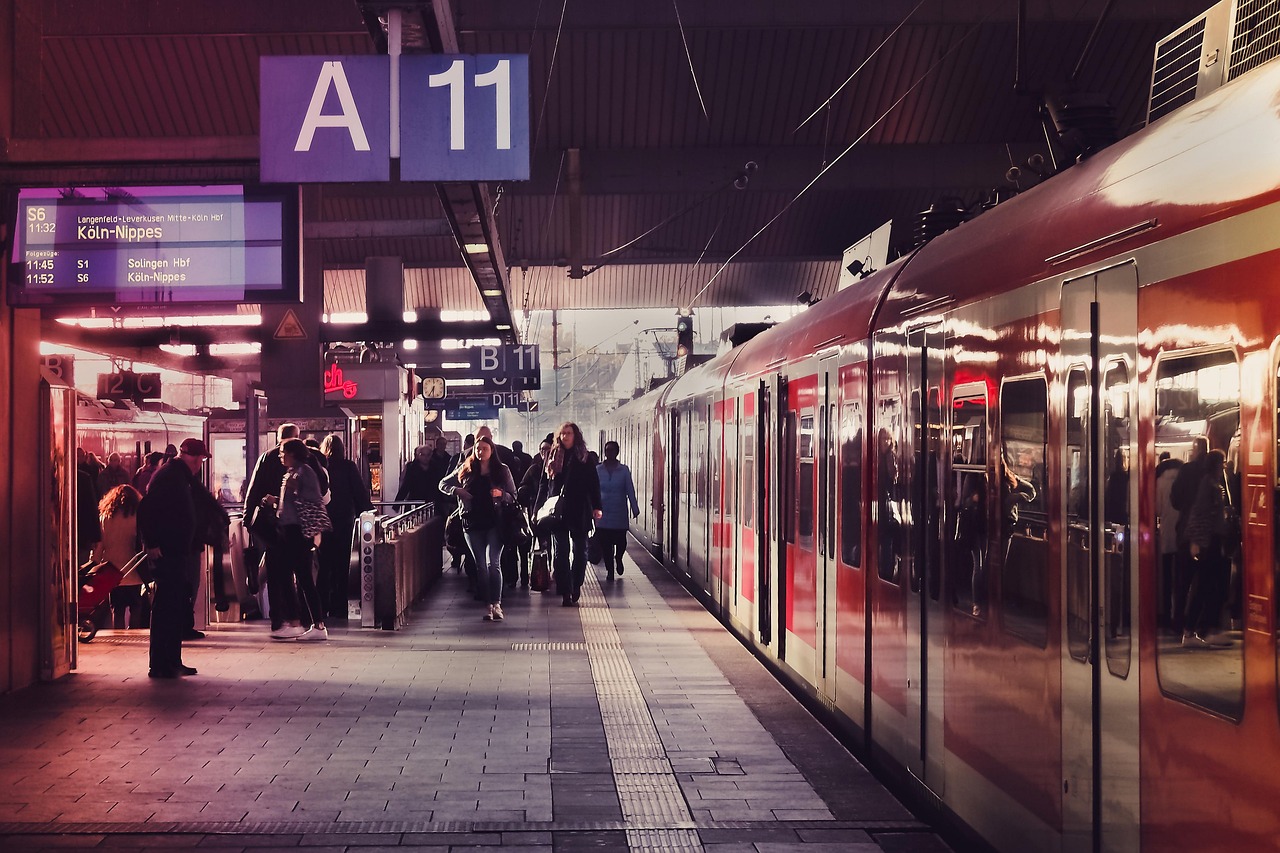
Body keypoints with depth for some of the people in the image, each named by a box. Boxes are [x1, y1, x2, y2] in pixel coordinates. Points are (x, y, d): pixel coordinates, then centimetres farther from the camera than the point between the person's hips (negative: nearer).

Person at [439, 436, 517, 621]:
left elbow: (513, 496, 6)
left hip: (495, 524, -3)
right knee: (480, 566, 5)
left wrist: (501, 494, -16)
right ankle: (489, 605, 12)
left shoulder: (502, 470, 4)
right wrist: (456, 490, -6)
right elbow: (443, 484, 15)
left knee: (493, 563, -15)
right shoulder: (466, 470, 9)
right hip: (472, 524, 3)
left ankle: (496, 604, -19)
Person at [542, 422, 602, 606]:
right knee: (560, 553, 0)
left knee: (580, 552, 7)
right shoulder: (553, 457, 7)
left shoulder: (584, 458, 2)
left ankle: (576, 586, 21)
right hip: (557, 512, 1)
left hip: (579, 512, -1)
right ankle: (566, 593, 1)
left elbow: (593, 484, 0)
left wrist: (596, 507, -9)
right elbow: (545, 485, 10)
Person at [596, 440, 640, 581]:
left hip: (620, 513, 0)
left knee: (621, 540, -1)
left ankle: (618, 558, 31)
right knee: (605, 542, -3)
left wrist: (635, 509, -1)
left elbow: (630, 490, 2)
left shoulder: (624, 470, 2)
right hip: (603, 512, 0)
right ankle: (610, 569, 11)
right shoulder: (597, 470, 3)